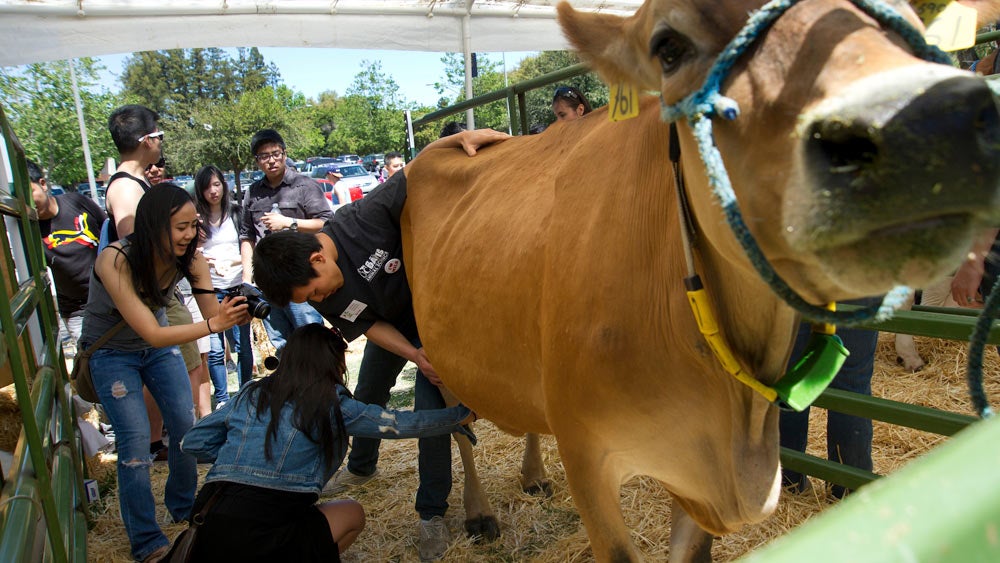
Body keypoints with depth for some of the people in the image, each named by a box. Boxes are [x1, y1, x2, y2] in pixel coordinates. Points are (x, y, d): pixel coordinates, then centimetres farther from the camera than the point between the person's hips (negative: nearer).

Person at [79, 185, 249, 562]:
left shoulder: (189, 258, -21)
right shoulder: (116, 261, -34)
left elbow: (212, 313, -24)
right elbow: (152, 334, -37)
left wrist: (236, 314, -46)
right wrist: (213, 324, -50)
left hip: (159, 344, 4)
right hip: (112, 353, -4)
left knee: (187, 427, 1)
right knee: (136, 445, -10)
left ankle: (184, 508, 27)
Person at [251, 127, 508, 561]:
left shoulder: (364, 217, -35)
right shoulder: (320, 297, -18)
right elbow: (368, 326, -10)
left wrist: (460, 138, -45)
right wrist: (415, 355, -24)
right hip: (392, 323, 5)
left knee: (430, 407, -12)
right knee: (368, 396, 21)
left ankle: (432, 513, 5)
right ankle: (361, 465, 52)